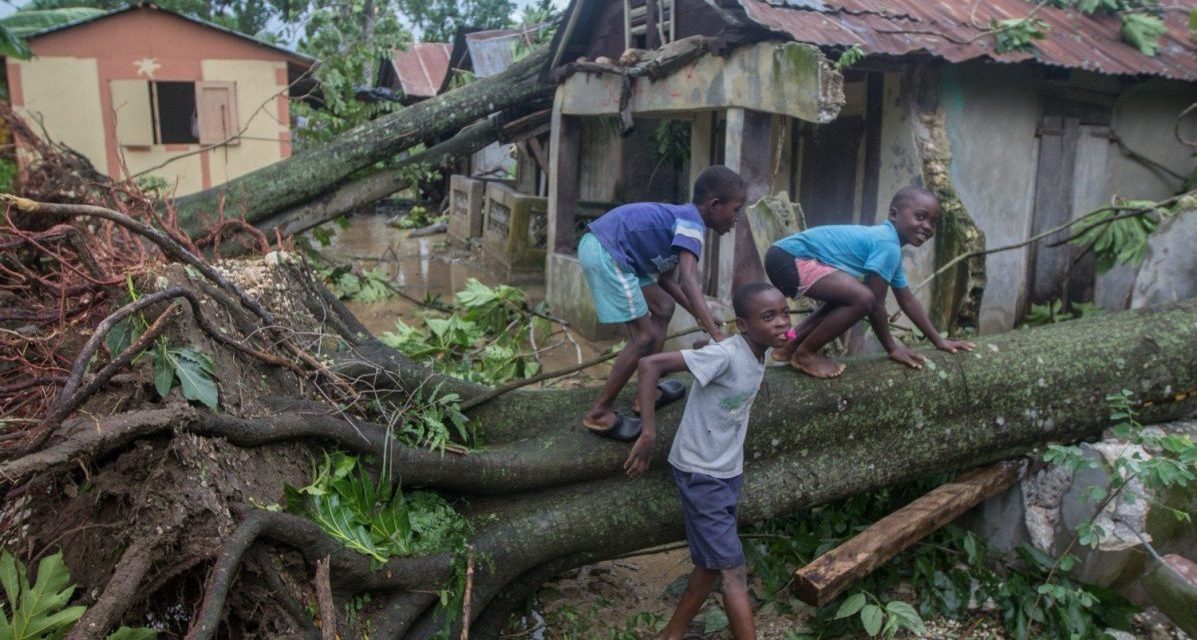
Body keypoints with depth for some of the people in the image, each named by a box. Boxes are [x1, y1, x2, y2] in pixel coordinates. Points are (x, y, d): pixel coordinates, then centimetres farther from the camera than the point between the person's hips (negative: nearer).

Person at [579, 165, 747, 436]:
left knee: (663, 308, 19)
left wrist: (699, 315, 18)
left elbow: (666, 278, 22)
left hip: (604, 250, 11)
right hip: (605, 253, -11)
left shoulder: (681, 218, 17)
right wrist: (718, 336, -33)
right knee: (644, 336, -6)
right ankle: (599, 413, 3)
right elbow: (688, 282, -27)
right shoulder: (692, 223, -13)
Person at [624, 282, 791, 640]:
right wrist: (648, 433, -30)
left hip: (729, 473, 8)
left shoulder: (760, 354, -1)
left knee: (710, 565, 17)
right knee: (733, 570, -3)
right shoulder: (724, 355, -26)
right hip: (700, 475, -8)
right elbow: (650, 365, -30)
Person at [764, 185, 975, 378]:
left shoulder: (890, 243, 17)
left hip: (790, 258, 11)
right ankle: (804, 354, -4)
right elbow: (876, 303, -11)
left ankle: (790, 346, 23)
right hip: (789, 258, -11)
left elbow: (907, 300, 24)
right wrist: (892, 347, 1)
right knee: (862, 298, -19)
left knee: (846, 297, 26)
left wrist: (939, 341, 25)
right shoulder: (888, 245, -15)